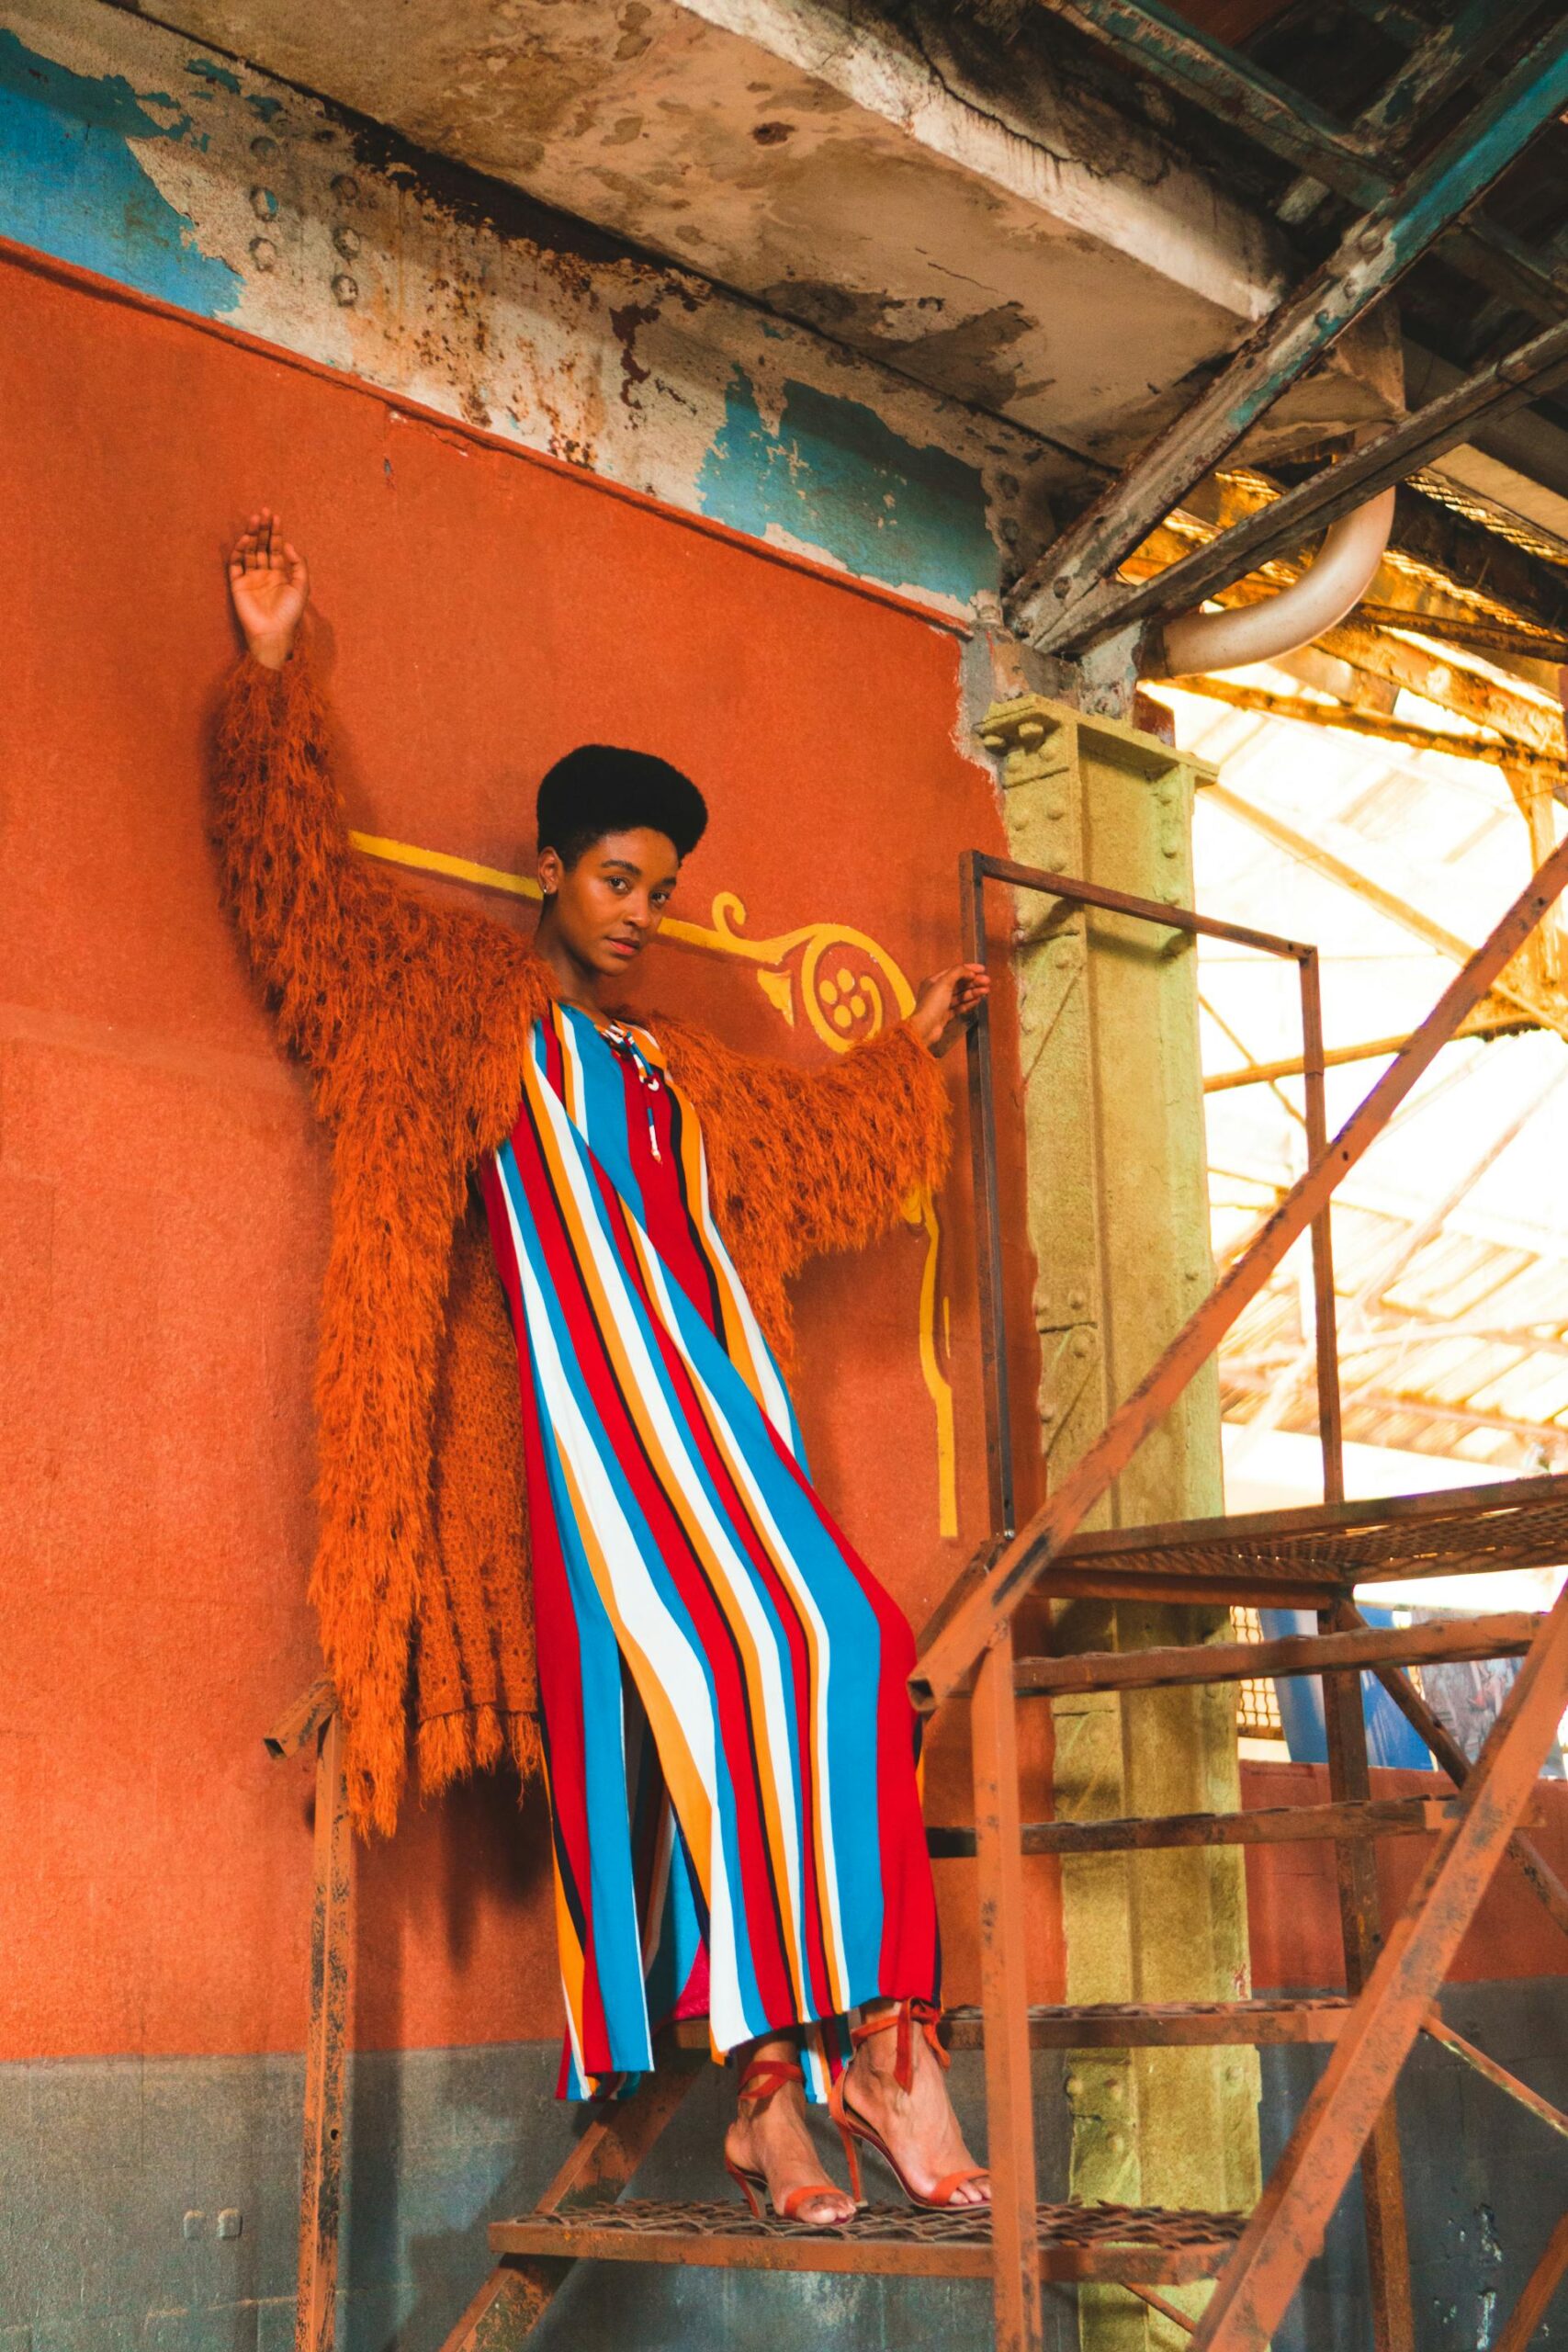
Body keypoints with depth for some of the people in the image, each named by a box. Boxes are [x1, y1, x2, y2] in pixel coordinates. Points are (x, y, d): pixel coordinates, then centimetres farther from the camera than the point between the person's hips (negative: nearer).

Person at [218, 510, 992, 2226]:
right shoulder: (473, 999, 13)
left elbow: (807, 1134, 44)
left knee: (691, 1717, -6)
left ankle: (774, 2082, -10)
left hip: (714, 1407, 6)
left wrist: (914, 1041, 52)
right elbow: (303, 875, 8)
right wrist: (274, 672, 4)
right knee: (788, 1645, -21)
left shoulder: (680, 1069, 29)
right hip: (599, 1393, -6)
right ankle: (861, 2040, -20)